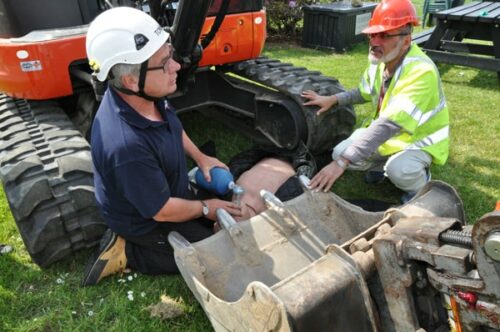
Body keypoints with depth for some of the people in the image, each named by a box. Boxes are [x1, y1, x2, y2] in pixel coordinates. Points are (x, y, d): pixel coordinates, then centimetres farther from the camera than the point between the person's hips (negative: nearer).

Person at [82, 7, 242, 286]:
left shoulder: (147, 95, -18)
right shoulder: (126, 146, -43)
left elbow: (173, 126, 8)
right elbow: (163, 211, -28)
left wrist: (201, 157, 4)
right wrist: (205, 208, -12)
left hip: (167, 190, 8)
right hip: (146, 220, -7)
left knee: (220, 221, 21)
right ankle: (129, 252, 6)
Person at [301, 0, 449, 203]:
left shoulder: (421, 72, -35)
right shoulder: (380, 60, -9)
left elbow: (389, 125, -44)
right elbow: (364, 93, 12)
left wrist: (342, 163, -49)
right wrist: (332, 99, -5)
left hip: (419, 139, -7)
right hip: (386, 133, 7)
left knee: (398, 170, -37)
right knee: (339, 153, -9)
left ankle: (419, 186, 0)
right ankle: (383, 165, 19)